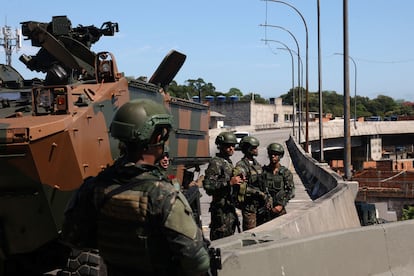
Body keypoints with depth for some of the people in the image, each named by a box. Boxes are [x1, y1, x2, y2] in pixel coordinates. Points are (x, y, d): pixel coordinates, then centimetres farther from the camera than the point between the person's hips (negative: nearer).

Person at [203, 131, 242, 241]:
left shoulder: (229, 162, 18)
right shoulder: (216, 163, -12)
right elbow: (208, 185, -23)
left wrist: (238, 181, 13)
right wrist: (229, 182, -26)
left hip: (230, 207, 10)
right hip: (221, 208, -10)